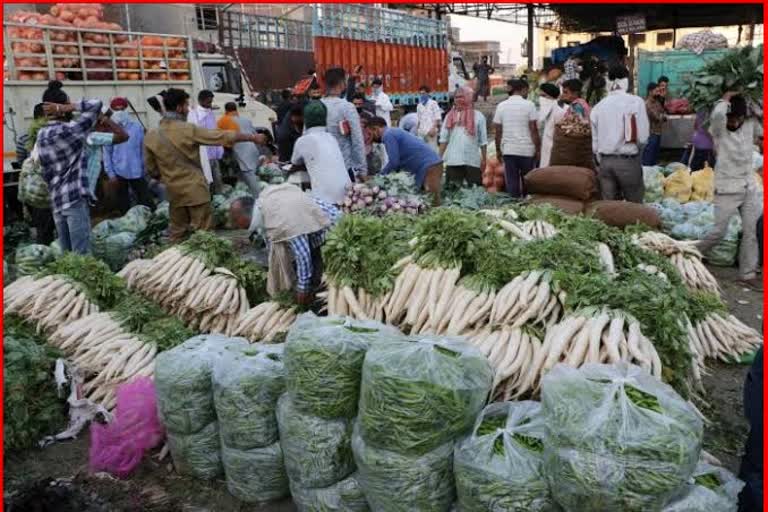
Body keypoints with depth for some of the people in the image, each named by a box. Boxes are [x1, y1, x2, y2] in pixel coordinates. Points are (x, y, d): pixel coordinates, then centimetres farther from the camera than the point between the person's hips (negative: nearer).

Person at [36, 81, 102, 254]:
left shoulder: (41, 135, 12)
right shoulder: (70, 129, -9)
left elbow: (46, 172, 12)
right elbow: (96, 104, -6)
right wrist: (66, 108, -8)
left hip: (56, 201, 8)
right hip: (75, 199, -7)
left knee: (67, 253, 11)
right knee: (82, 254, -6)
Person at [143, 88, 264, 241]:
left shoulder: (151, 136, -1)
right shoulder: (188, 130, -15)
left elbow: (151, 169, 6)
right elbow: (222, 136, -13)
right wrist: (252, 137, -5)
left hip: (174, 191, 5)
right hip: (196, 190, -4)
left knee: (177, 233, 14)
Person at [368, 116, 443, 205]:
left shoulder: (388, 135, -8)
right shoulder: (395, 132, 23)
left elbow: (394, 162, -14)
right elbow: (398, 161, 27)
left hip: (429, 166, -10)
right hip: (432, 164, 10)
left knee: (432, 203, -10)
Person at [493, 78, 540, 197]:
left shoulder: (501, 106, 4)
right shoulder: (529, 105, -4)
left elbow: (498, 130, 4)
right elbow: (533, 129, -6)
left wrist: (498, 149, 12)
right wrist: (538, 148, 1)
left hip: (508, 149, 2)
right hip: (527, 149, -2)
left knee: (511, 181, 4)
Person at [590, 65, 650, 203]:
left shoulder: (598, 106, 6)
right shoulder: (635, 102, -7)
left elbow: (595, 142, 9)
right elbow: (642, 137, -9)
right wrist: (635, 146, 12)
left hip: (605, 161, 4)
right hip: (628, 161, -4)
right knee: (635, 205, 7)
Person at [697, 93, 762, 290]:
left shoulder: (750, 126, 4)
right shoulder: (719, 129, -11)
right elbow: (716, 114, -30)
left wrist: (749, 99, -1)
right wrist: (726, 99, -12)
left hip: (749, 187, 5)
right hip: (727, 189, -5)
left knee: (750, 231, 4)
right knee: (719, 231, -3)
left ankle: (748, 274, 11)